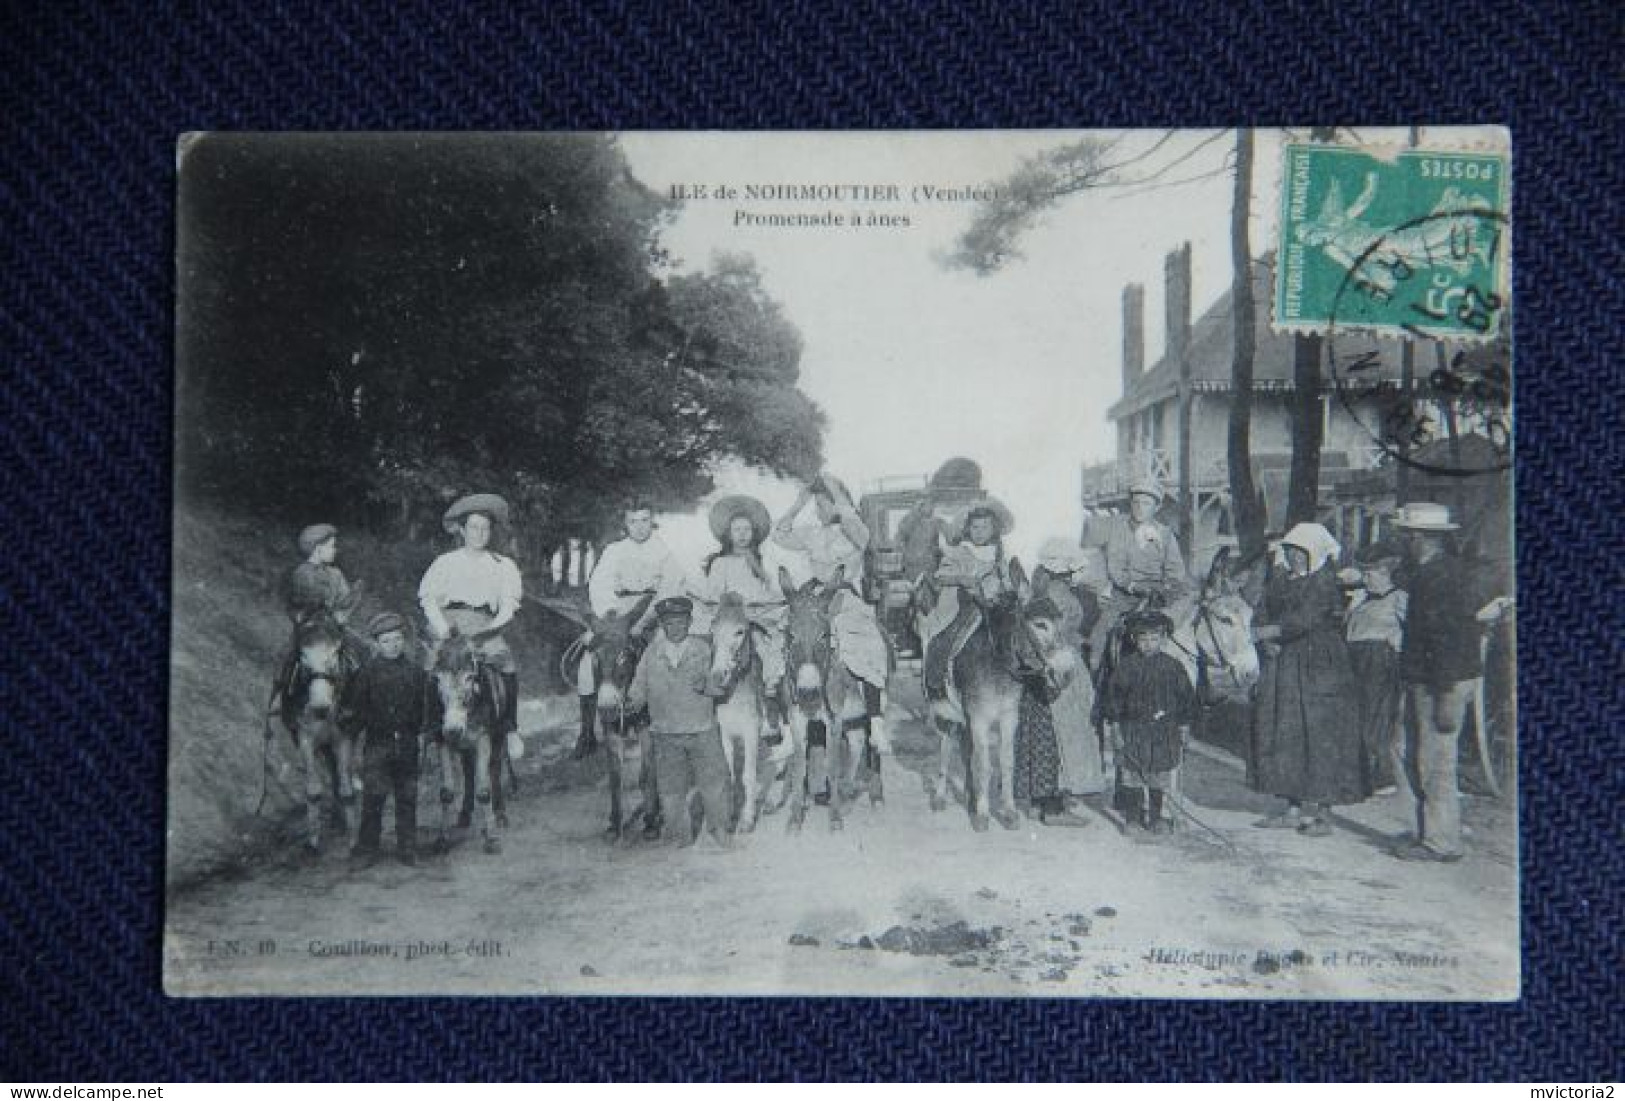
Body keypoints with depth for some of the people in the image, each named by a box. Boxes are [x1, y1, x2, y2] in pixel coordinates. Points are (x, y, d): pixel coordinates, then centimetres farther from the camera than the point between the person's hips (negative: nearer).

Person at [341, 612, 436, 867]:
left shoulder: (416, 673, 5)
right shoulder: (367, 673, -1)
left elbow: (431, 706, 12)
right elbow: (351, 707, 3)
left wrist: (425, 726, 4)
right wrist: (355, 726, -4)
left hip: (407, 743, 2)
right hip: (377, 743, -2)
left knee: (407, 798, 7)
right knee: (374, 796, -7)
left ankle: (407, 848, 15)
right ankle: (366, 848, 2)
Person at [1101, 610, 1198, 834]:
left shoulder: (1173, 667, 1)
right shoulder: (1126, 667, -2)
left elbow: (1187, 698, 8)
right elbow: (1113, 698, 1)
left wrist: (1184, 729, 6)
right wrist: (1115, 728, -2)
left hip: (1165, 731, 0)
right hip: (1133, 729, 0)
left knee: (1162, 780, 2)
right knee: (1133, 778, 5)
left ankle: (1161, 818, 13)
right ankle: (1134, 818, 16)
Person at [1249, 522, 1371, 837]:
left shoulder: (1327, 581, -8)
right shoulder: (1280, 581, 15)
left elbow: (1305, 619, -19)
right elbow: (1264, 617, 9)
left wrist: (1266, 633, -20)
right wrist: (1268, 644, -10)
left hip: (1318, 669, -7)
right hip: (1282, 666, 7)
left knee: (1319, 733, -6)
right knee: (1282, 732, 5)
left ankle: (1319, 811, -2)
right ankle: (1293, 808, 12)